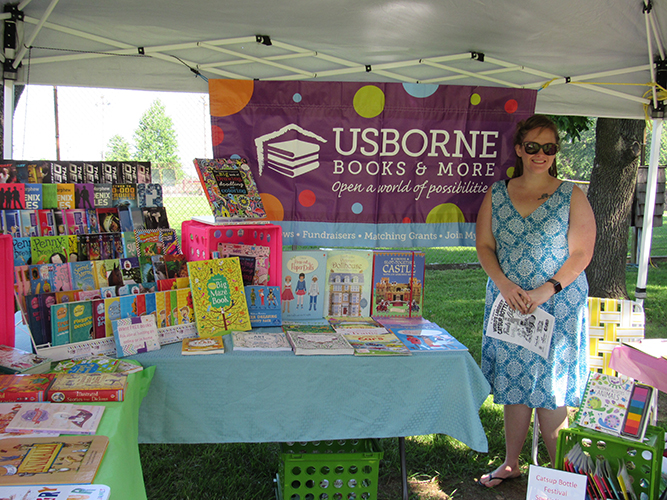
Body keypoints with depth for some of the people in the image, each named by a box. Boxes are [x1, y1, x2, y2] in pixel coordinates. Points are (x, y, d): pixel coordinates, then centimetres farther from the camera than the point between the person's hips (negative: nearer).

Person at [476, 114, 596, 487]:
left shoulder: (572, 196, -1)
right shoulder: (497, 194, 7)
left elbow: (581, 254, -5)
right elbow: (484, 245, 6)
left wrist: (546, 290, -17)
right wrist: (503, 283, -11)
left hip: (558, 305, -3)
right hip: (508, 302, 3)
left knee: (549, 390, -1)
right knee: (513, 385, 9)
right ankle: (511, 464, 25)